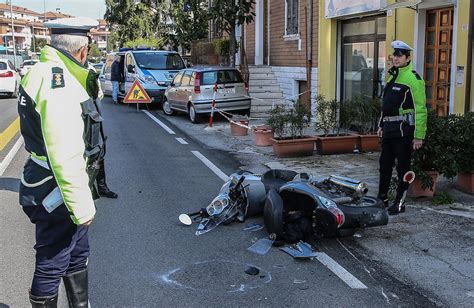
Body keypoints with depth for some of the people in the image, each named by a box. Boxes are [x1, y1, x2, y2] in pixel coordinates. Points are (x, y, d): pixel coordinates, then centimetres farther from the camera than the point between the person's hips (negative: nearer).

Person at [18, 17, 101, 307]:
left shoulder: (43, 73, 9)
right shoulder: (59, 84, -24)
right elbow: (65, 156, -27)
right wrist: (80, 204, -22)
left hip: (46, 184, 10)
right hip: (58, 195, -10)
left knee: (77, 257, 23)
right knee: (52, 266, 6)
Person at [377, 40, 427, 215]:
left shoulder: (413, 79, -12)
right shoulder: (393, 77, 15)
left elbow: (420, 109, -16)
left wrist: (419, 135, -18)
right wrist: (382, 125, 20)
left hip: (403, 130, -8)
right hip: (389, 129, 8)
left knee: (403, 167, 2)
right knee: (385, 165, 14)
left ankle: (400, 203, 12)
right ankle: (382, 198, 25)